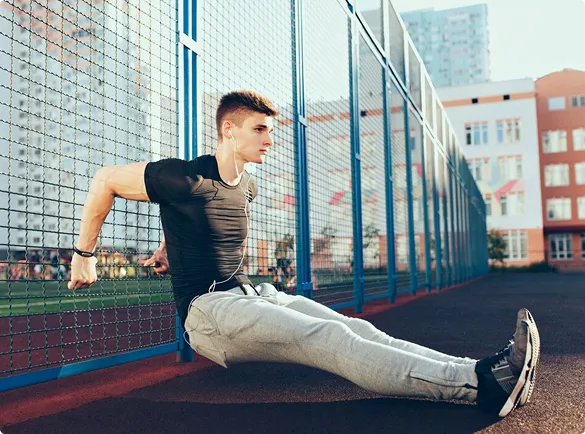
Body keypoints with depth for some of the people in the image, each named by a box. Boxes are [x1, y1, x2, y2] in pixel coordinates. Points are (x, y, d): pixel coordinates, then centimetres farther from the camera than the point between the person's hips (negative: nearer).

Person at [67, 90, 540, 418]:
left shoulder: (247, 187, 14)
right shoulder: (187, 177, -10)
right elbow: (106, 181, -1)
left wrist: (170, 248, 37)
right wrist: (84, 255, 5)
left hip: (253, 296, 8)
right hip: (208, 309, -8)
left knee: (358, 330, -16)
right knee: (331, 339, -28)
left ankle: (484, 373, -28)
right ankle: (479, 382, -40)